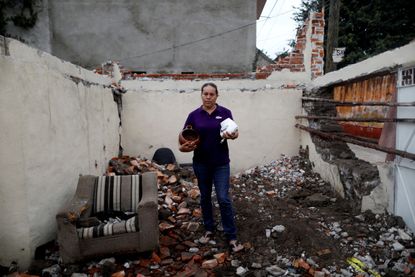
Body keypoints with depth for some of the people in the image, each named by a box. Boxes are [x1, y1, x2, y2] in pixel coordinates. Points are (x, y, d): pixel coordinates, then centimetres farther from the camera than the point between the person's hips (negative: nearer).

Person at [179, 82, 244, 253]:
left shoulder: (225, 113, -3)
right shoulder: (194, 115, -1)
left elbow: (233, 133, 0)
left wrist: (232, 136, -24)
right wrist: (184, 147, -21)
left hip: (221, 163, -2)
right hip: (201, 163, 2)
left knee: (224, 199, -4)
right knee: (205, 197, 14)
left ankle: (231, 237, 7)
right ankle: (209, 230, 31)